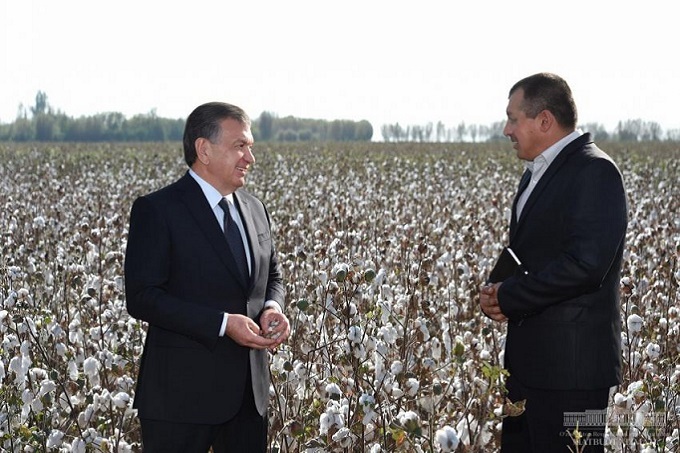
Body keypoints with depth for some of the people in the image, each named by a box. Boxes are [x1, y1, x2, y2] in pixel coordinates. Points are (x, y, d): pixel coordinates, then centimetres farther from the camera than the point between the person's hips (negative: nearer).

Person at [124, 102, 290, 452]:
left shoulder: (254, 209, 12)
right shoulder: (157, 211, -9)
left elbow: (271, 275, 23)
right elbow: (141, 298, -15)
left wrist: (273, 308, -1)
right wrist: (222, 323, -21)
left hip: (248, 391, 7)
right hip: (183, 392, -6)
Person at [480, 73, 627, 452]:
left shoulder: (594, 172, -15)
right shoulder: (538, 172, 17)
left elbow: (585, 264, -25)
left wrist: (509, 297, -15)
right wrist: (500, 291, 2)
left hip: (573, 364, -10)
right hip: (530, 360, 10)